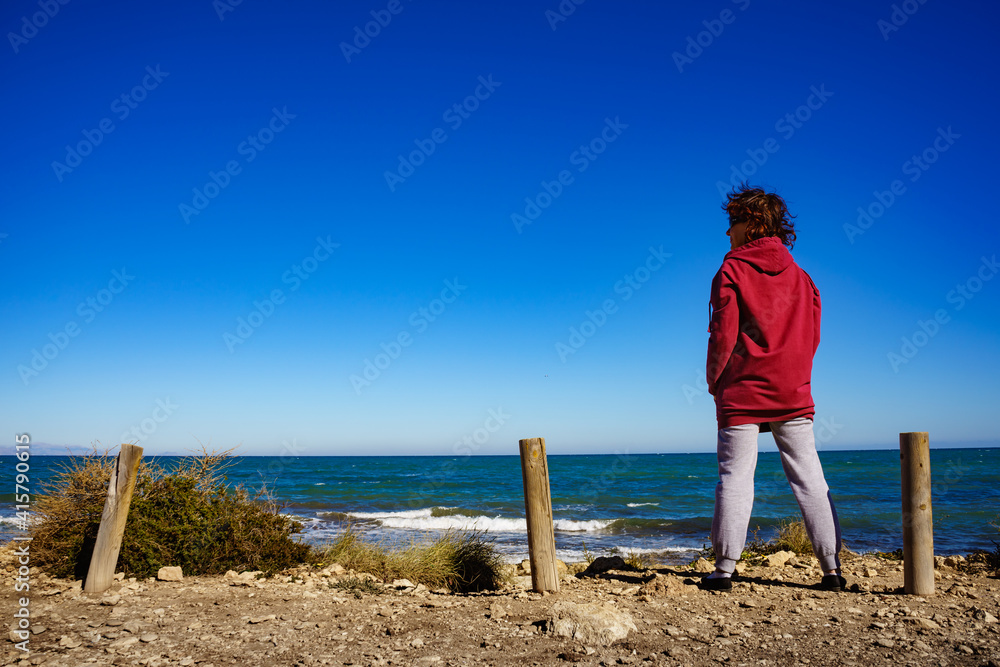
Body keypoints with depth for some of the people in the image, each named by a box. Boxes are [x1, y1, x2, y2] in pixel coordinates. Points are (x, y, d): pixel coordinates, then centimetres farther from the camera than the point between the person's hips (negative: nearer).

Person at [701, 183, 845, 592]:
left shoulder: (732, 271, -4)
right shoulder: (800, 276, 12)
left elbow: (723, 334, -9)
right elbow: (811, 335, 11)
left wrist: (713, 379, 3)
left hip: (741, 394, -4)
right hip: (793, 394, 4)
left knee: (735, 477, -1)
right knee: (809, 478, 6)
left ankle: (725, 569, 0)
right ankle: (832, 569, 7)